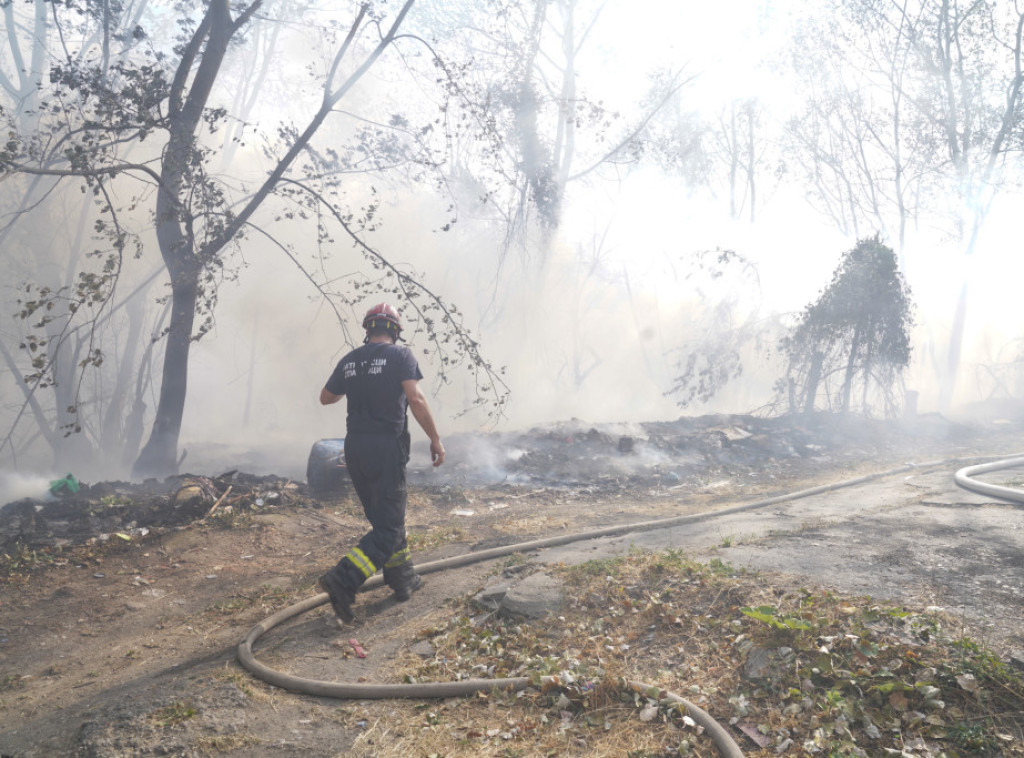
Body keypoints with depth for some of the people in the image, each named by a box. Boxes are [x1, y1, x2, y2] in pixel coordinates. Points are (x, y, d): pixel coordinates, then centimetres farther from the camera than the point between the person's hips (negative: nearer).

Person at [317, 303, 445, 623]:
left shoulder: (349, 361, 9)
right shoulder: (400, 355, -6)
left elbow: (325, 398, 22)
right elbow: (415, 398, -18)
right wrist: (435, 438, -12)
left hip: (355, 447, 6)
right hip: (386, 446, -6)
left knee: (383, 518, 19)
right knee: (388, 527, -2)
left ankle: (403, 581, 27)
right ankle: (343, 580, -18)